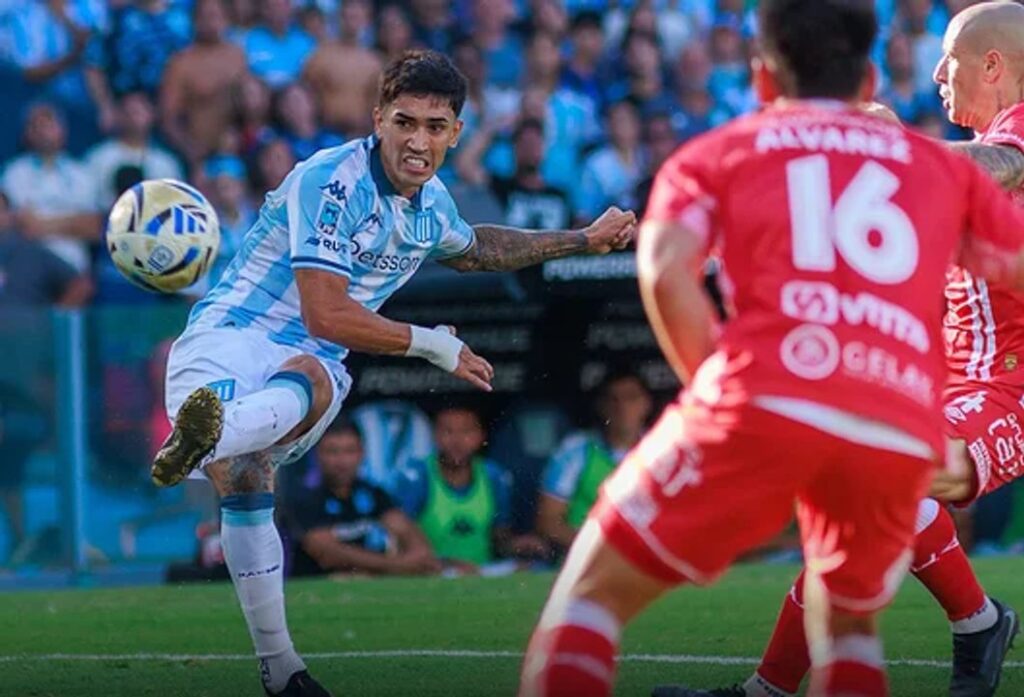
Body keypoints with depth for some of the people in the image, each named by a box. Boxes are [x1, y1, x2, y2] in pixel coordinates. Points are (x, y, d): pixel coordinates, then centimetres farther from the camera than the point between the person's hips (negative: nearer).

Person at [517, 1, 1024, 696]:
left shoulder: (718, 152, 20)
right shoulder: (943, 166, 26)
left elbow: (666, 270, 2)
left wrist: (720, 397, 6)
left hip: (768, 403, -2)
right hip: (903, 433, 3)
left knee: (591, 594, 9)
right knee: (848, 623, 29)